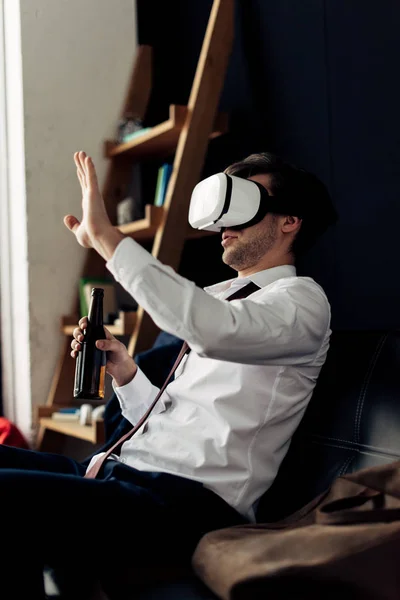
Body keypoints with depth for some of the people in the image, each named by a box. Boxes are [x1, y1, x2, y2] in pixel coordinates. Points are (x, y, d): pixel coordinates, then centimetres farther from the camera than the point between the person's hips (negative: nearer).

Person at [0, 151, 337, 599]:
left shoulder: (301, 300, -1)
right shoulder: (220, 298, 25)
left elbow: (213, 330, -26)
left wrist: (105, 237, -21)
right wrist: (124, 372, 7)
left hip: (190, 500, -9)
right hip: (126, 471, 9)